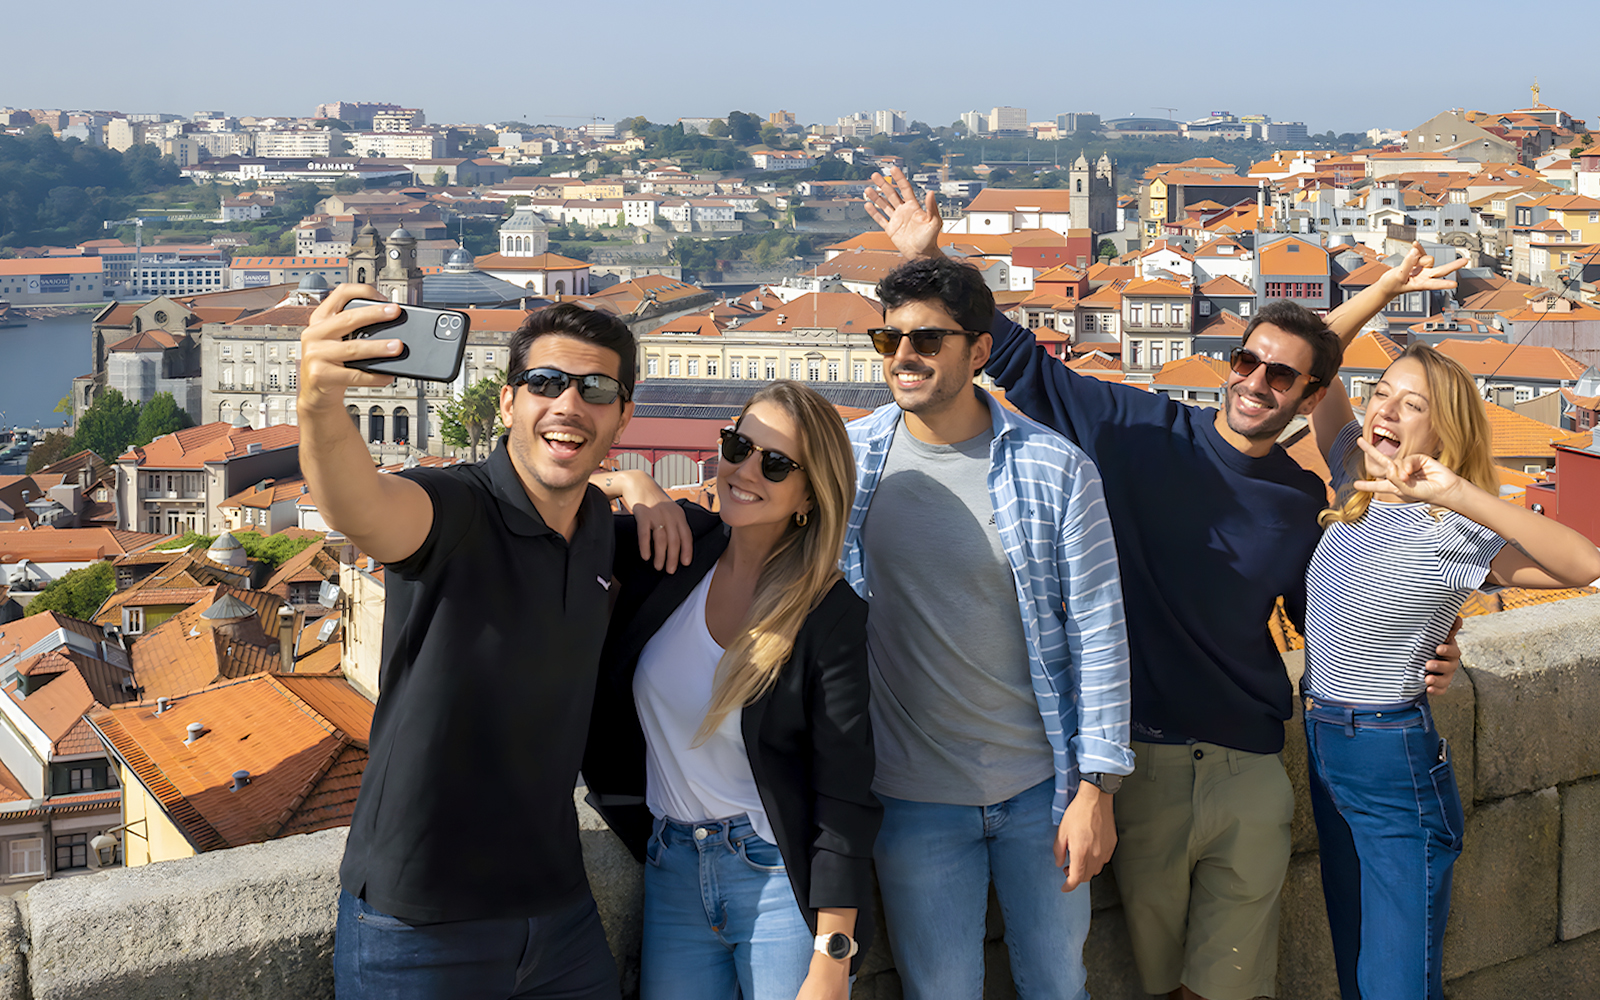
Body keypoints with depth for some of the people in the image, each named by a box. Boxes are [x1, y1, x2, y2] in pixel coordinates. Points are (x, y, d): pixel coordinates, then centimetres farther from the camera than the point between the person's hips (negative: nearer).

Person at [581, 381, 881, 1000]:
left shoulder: (831, 615, -13)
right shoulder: (678, 541, -2)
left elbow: (845, 799, -13)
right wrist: (623, 483, -11)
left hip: (780, 879, -4)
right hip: (671, 872, 4)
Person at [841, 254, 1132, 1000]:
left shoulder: (1055, 470, -8)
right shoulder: (847, 459, -4)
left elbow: (1097, 632, -6)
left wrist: (1096, 786, -7)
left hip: (1041, 787, 0)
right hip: (912, 798, 1)